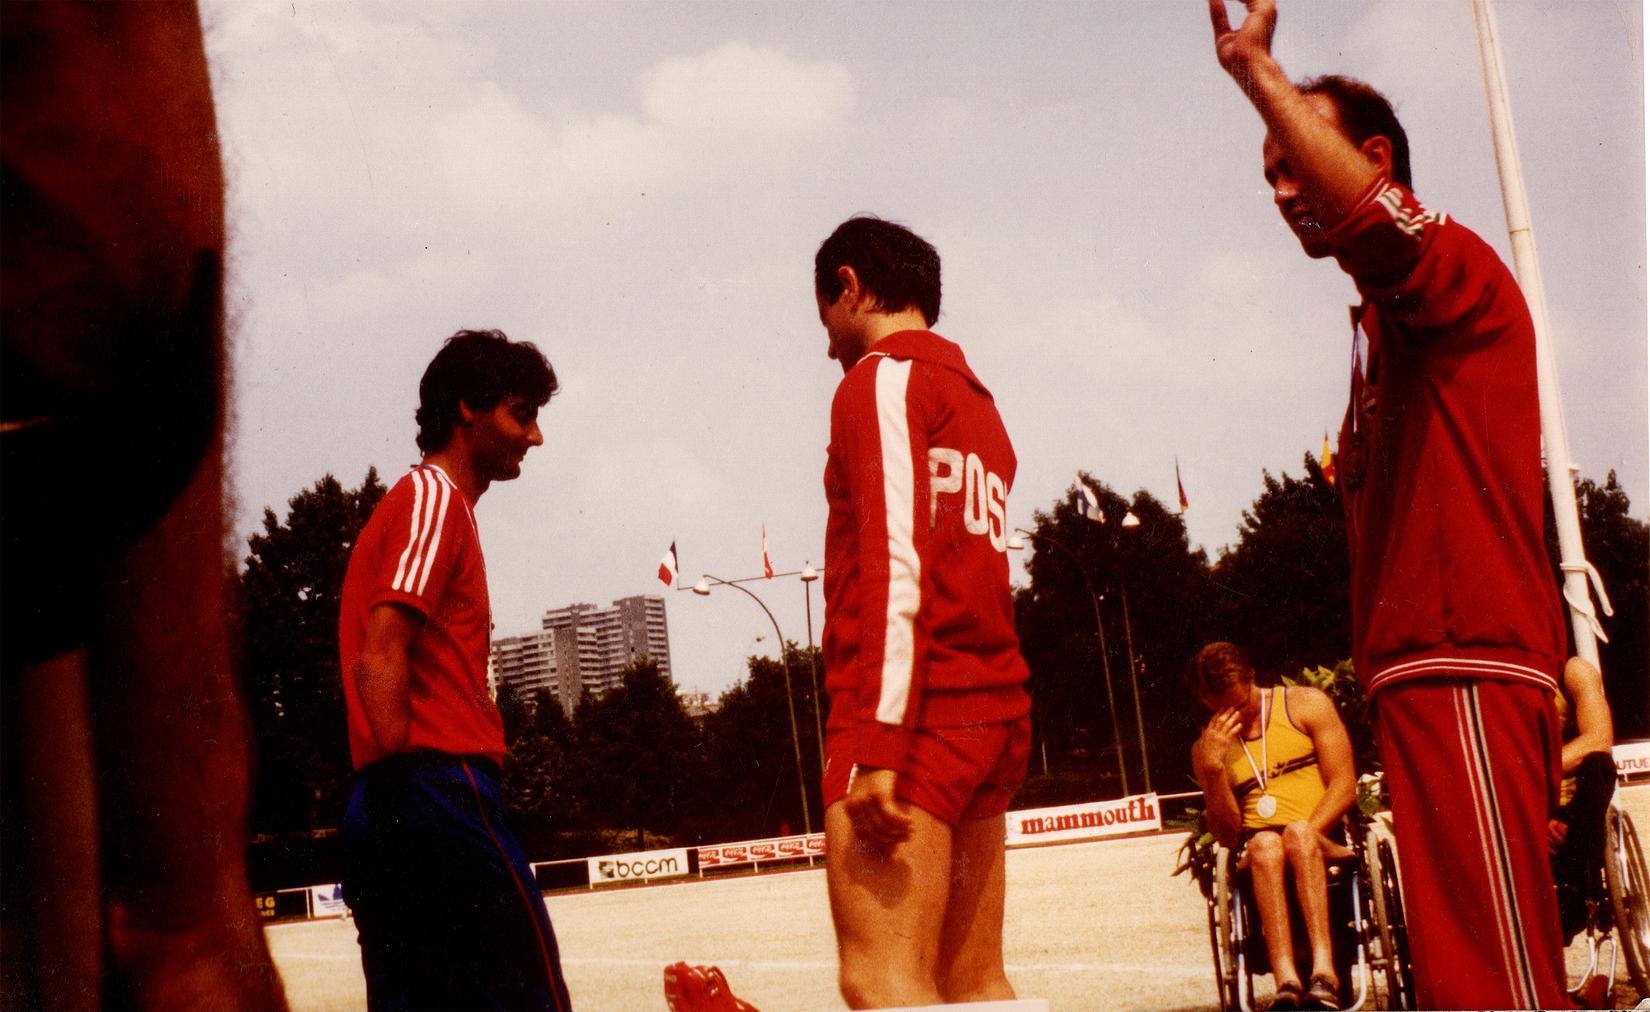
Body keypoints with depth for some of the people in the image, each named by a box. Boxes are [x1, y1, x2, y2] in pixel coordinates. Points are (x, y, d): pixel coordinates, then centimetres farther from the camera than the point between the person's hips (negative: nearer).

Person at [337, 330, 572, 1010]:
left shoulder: (419, 502, 24)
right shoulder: (435, 497, -4)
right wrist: (404, 772, -17)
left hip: (381, 817, 10)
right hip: (442, 792, -10)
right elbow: (380, 659, -16)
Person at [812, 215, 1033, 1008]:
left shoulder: (883, 378, -3)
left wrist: (878, 746, -21)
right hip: (996, 711, 9)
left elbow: (895, 563, -15)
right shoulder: (976, 401, 24)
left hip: (916, 711, -9)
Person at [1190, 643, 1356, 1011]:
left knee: (1298, 833, -35)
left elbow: (1344, 786, 1)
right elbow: (1228, 836, 4)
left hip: (1325, 841, -1)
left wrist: (1302, 836, -14)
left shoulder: (1306, 704, 8)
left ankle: (1324, 971, -50)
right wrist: (1213, 767, -9)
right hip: (1258, 859, 1)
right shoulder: (1207, 748, 13)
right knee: (1264, 844, -35)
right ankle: (1286, 981, -51)